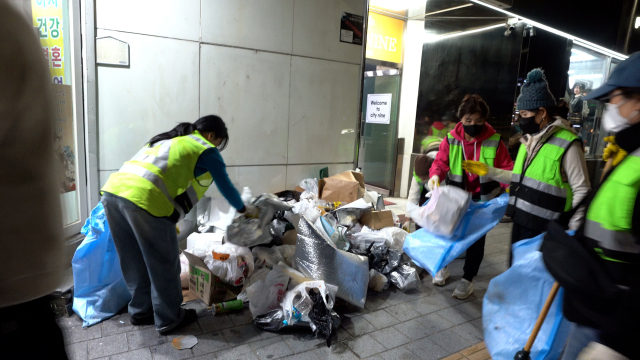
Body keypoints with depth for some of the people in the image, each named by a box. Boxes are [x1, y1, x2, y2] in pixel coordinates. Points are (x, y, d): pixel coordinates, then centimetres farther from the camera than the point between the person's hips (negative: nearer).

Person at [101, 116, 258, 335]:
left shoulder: (169, 140, 32)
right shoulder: (206, 150, 10)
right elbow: (225, 186, 18)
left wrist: (170, 224, 45)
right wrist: (244, 209, 37)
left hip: (112, 190, 9)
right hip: (143, 198, -8)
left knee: (134, 262, 22)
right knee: (164, 264, 9)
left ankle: (140, 311, 38)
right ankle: (169, 319, 25)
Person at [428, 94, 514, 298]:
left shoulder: (494, 141, -12)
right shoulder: (451, 139, -8)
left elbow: (507, 169, -8)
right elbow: (440, 162, -8)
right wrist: (435, 175, -30)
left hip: (483, 199, -2)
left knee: (477, 237, 5)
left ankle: (468, 280, 20)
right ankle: (443, 266, 36)